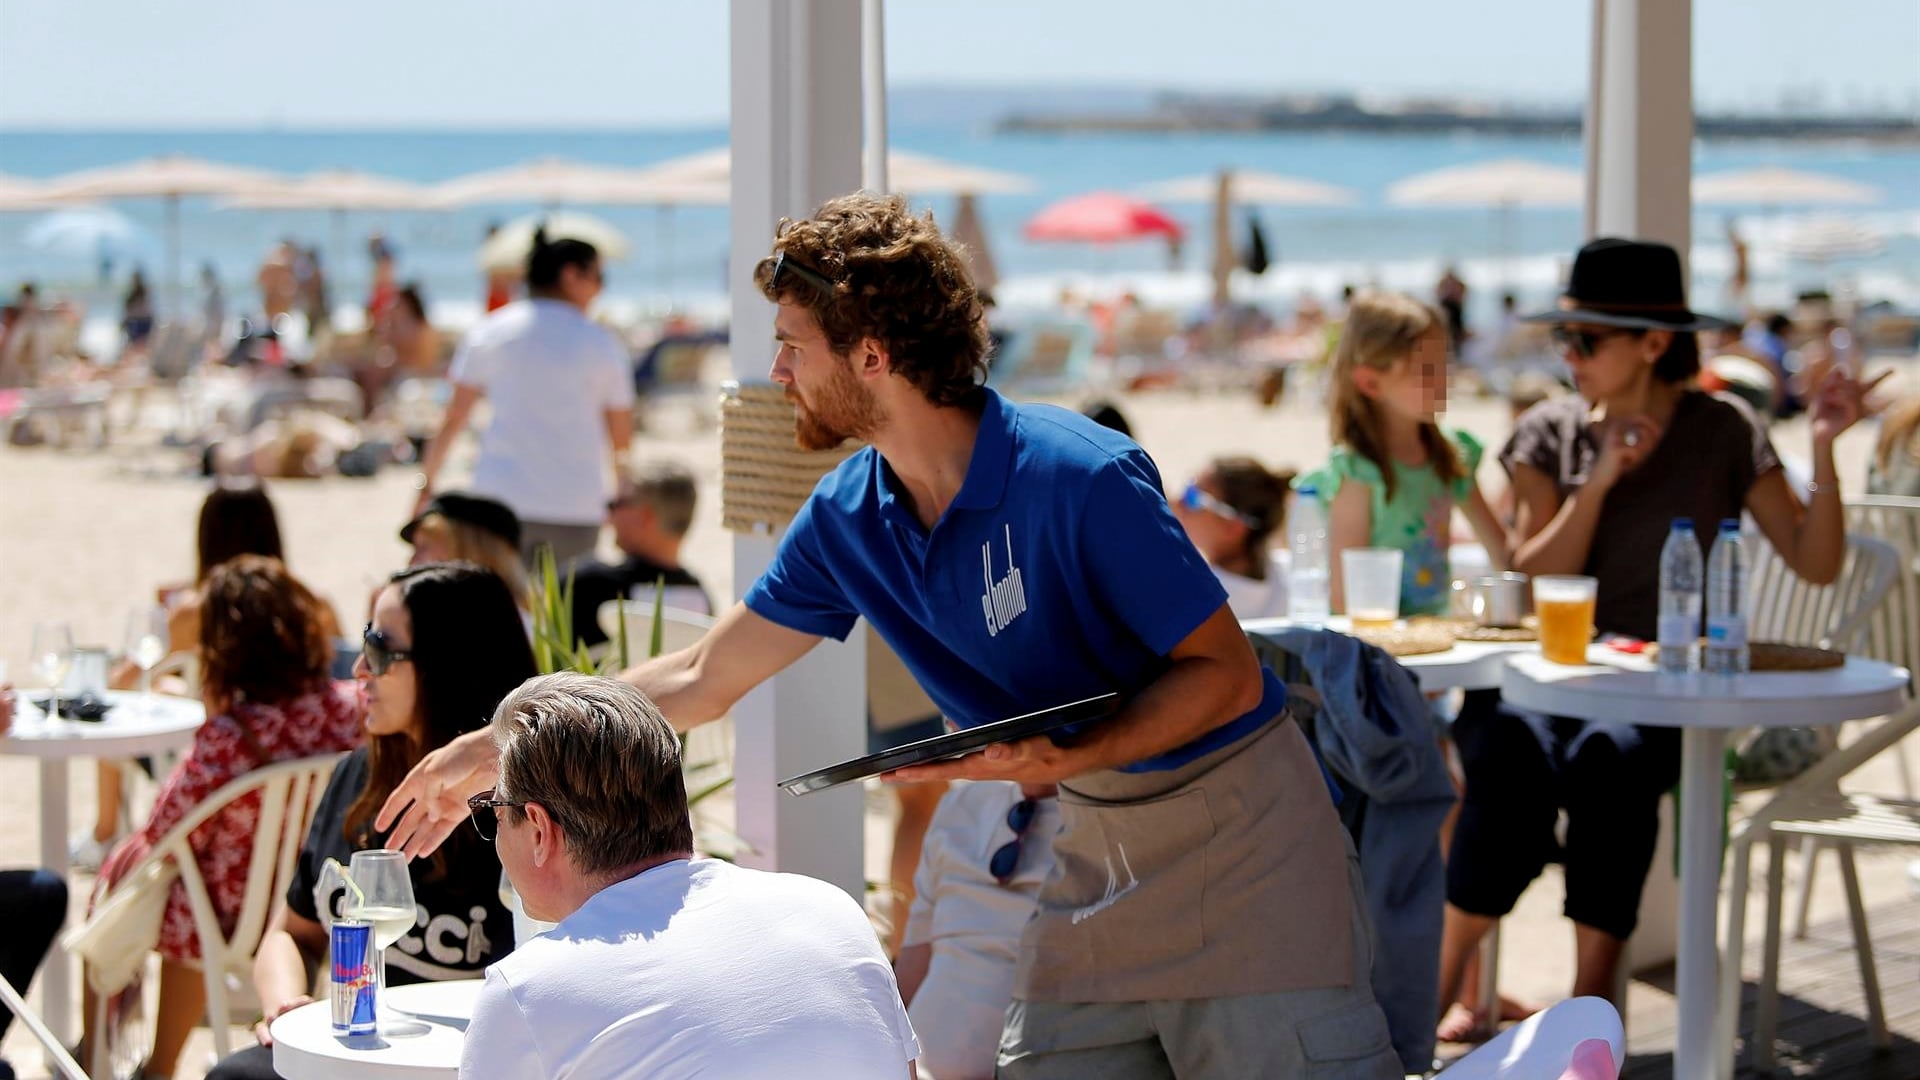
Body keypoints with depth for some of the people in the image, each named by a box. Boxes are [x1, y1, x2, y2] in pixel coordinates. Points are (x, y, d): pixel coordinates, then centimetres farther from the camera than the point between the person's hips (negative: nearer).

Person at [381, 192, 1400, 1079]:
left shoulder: (1080, 477, -23)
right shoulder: (848, 520, 0)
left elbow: (1229, 672, -17)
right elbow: (701, 679, 11)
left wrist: (1067, 759, -30)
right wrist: (491, 752, 14)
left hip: (1238, 830, -7)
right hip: (1100, 844, 7)